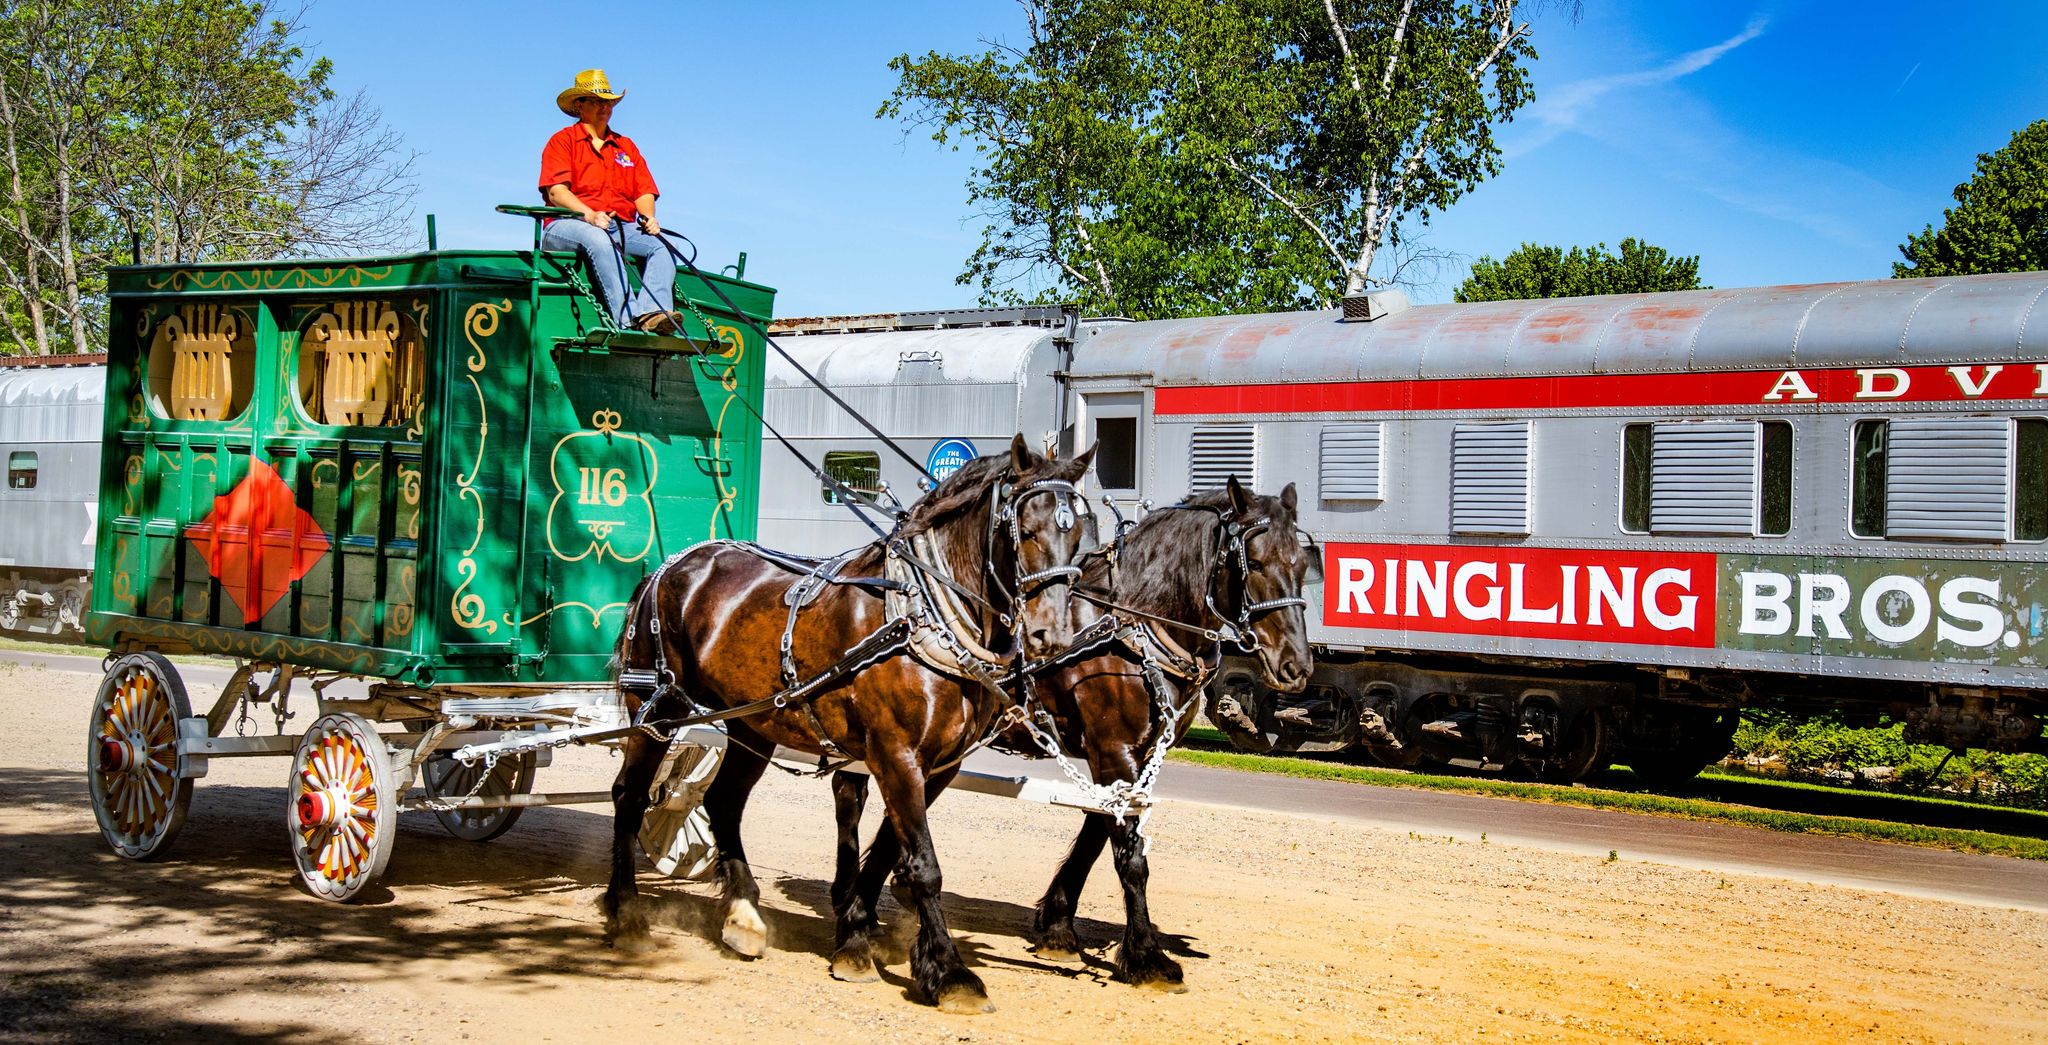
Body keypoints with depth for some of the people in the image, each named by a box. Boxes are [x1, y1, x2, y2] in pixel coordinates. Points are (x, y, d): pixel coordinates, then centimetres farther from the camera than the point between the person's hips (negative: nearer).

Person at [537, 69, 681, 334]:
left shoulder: (626, 146, 27)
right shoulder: (562, 141, 10)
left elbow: (645, 191, 17)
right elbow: (556, 191, -5)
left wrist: (648, 217, -7)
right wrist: (589, 215, -22)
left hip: (622, 227, 5)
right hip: (568, 225, -5)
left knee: (660, 244, -25)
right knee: (599, 239, -39)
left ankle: (651, 313, -47)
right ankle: (628, 319, -52)